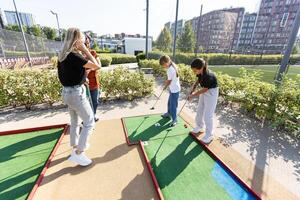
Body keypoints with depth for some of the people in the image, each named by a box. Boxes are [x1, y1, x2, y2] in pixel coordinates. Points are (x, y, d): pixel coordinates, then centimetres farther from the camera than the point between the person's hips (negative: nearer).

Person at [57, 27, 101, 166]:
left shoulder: (63, 55, 7)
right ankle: (78, 153, 9)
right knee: (89, 122, 2)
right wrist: (86, 51, -11)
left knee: (74, 121, 22)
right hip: (76, 93, -9)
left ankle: (75, 147, 39)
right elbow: (97, 66, -18)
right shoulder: (74, 56, -21)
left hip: (67, 92, 9)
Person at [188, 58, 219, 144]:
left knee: (208, 115, -1)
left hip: (211, 94, -8)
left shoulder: (209, 76, -33)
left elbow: (204, 90, -23)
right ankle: (199, 127, 40)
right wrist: (193, 89, -5)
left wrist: (193, 95, -12)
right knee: (199, 111, 18)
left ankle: (209, 135, 18)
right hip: (204, 93, 8)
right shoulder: (200, 73, -12)